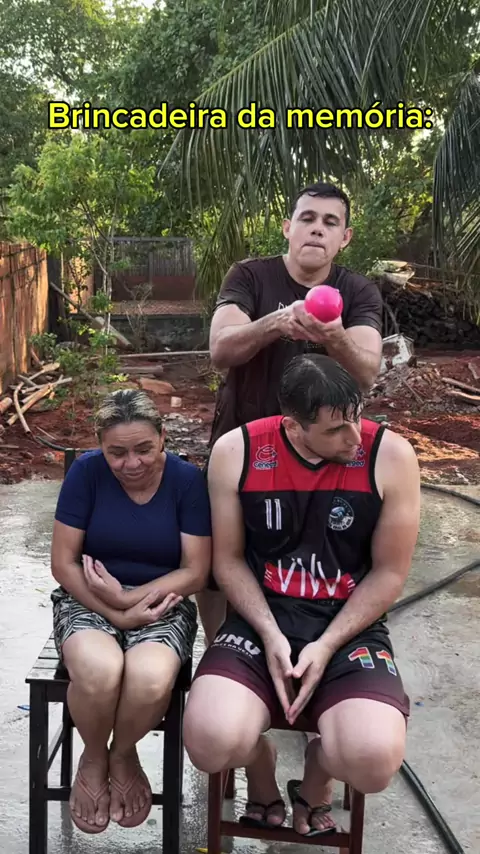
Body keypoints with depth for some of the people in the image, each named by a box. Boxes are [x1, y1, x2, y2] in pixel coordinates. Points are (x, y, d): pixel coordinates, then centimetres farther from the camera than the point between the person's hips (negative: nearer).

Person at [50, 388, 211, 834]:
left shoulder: (187, 478, -7)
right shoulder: (86, 471, -8)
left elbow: (195, 572, -7)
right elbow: (63, 563, -6)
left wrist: (129, 597, -19)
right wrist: (118, 615, -18)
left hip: (161, 603, 0)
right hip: (87, 600, 0)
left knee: (151, 679, -34)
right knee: (99, 671, -35)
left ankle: (123, 754, 3)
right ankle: (93, 756, 1)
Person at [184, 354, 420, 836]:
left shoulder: (390, 456, -9)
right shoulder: (236, 452, -7)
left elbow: (389, 573, -3)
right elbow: (228, 560, 2)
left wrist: (326, 647, -12)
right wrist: (270, 635, -13)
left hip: (350, 625, 0)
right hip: (262, 619, 1)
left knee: (373, 763, -28)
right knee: (211, 743, -27)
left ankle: (315, 783, 14)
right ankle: (262, 780, 14)